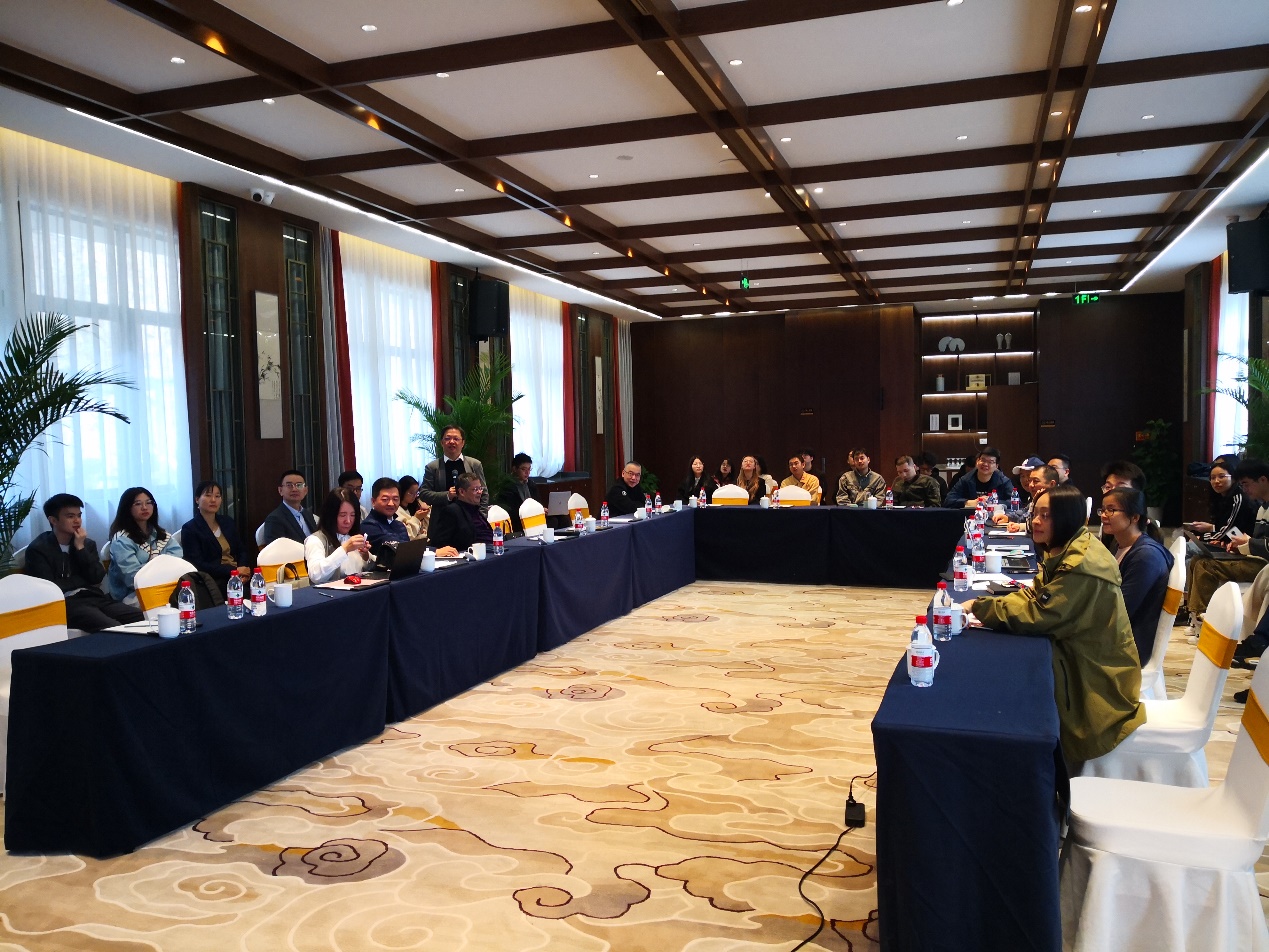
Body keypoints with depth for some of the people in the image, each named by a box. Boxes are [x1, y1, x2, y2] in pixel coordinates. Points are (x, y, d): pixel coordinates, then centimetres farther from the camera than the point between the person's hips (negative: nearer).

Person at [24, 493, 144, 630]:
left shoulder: (88, 544, 20)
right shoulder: (38, 550, 3)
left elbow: (97, 578, 6)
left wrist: (81, 548, 1)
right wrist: (84, 583, 4)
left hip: (95, 598, 6)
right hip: (67, 604, -6)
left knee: (143, 619, -20)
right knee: (113, 629, -34)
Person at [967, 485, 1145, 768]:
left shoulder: (1083, 565, -28)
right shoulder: (1062, 552, 3)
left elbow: (1040, 614, -27)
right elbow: (1034, 595, 6)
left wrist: (979, 607, -20)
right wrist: (984, 607, -11)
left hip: (1096, 671, -8)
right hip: (1074, 652, 8)